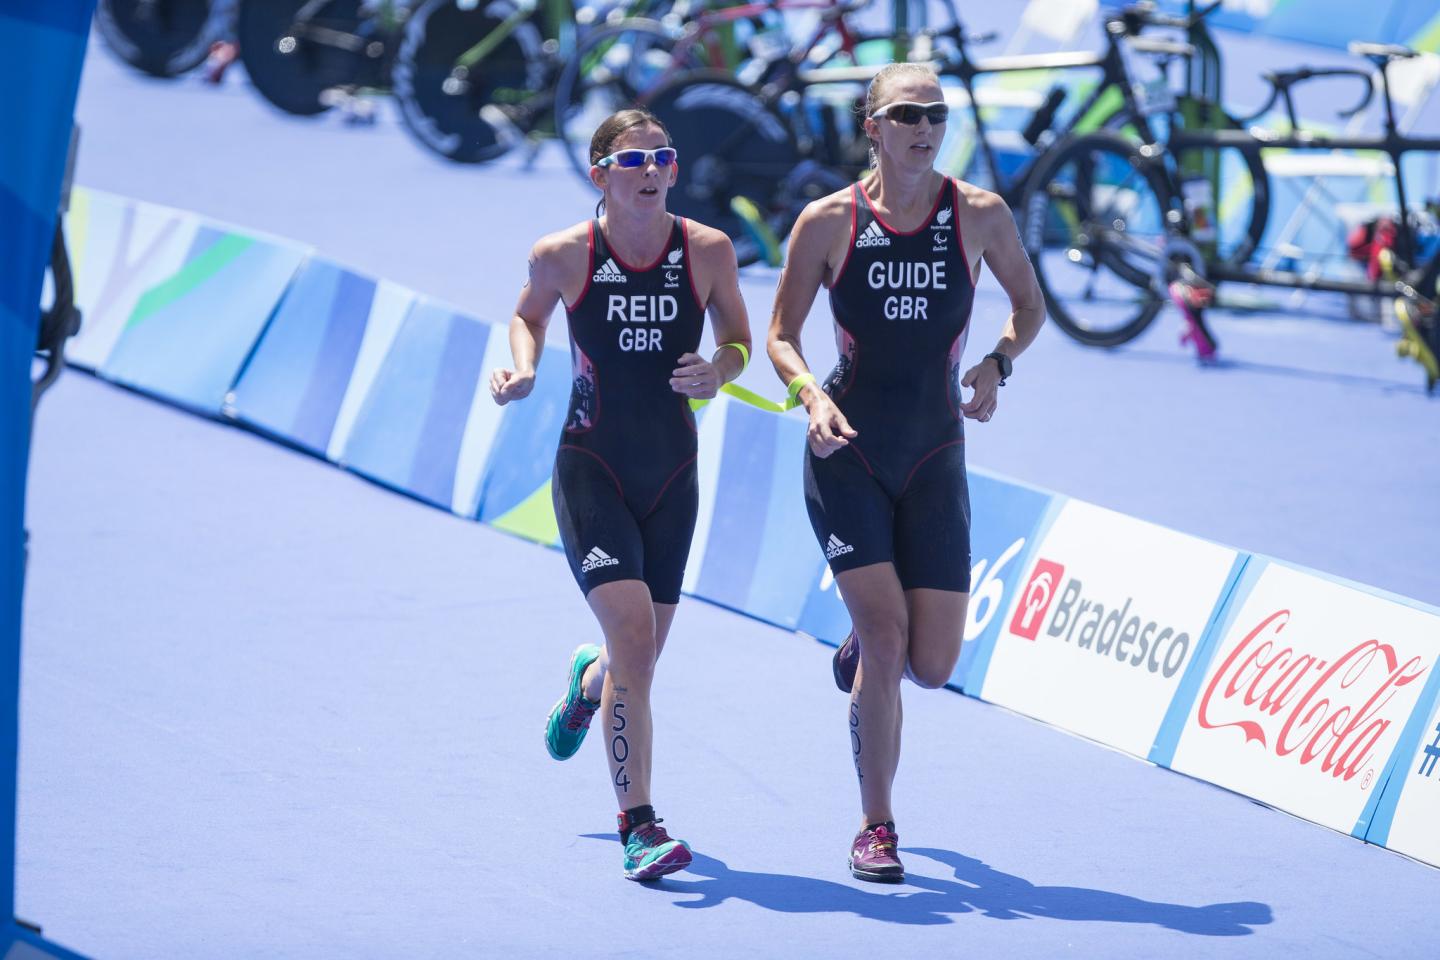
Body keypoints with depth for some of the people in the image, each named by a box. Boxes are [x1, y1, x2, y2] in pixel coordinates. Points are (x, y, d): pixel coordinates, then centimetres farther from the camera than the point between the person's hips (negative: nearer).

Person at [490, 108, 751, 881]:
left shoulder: (708, 252, -6)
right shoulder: (562, 257, -9)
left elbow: (739, 338, 8)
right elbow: (529, 315, 11)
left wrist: (718, 371, -14)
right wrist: (523, 366, -9)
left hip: (672, 476, 3)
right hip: (591, 473, -3)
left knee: (641, 655, 14)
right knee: (633, 635, -19)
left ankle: (589, 680, 55)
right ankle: (638, 825, -12)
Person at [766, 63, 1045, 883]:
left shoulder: (980, 216, -3)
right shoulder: (829, 221, -6)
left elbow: (1031, 306, 13)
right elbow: (782, 336, 1)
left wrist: (996, 363, -6)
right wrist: (814, 397, -18)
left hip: (935, 458, 2)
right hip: (848, 454, -2)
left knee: (932, 665, -2)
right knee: (887, 640, -13)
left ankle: (861, 647, 37)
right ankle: (875, 828, 3)